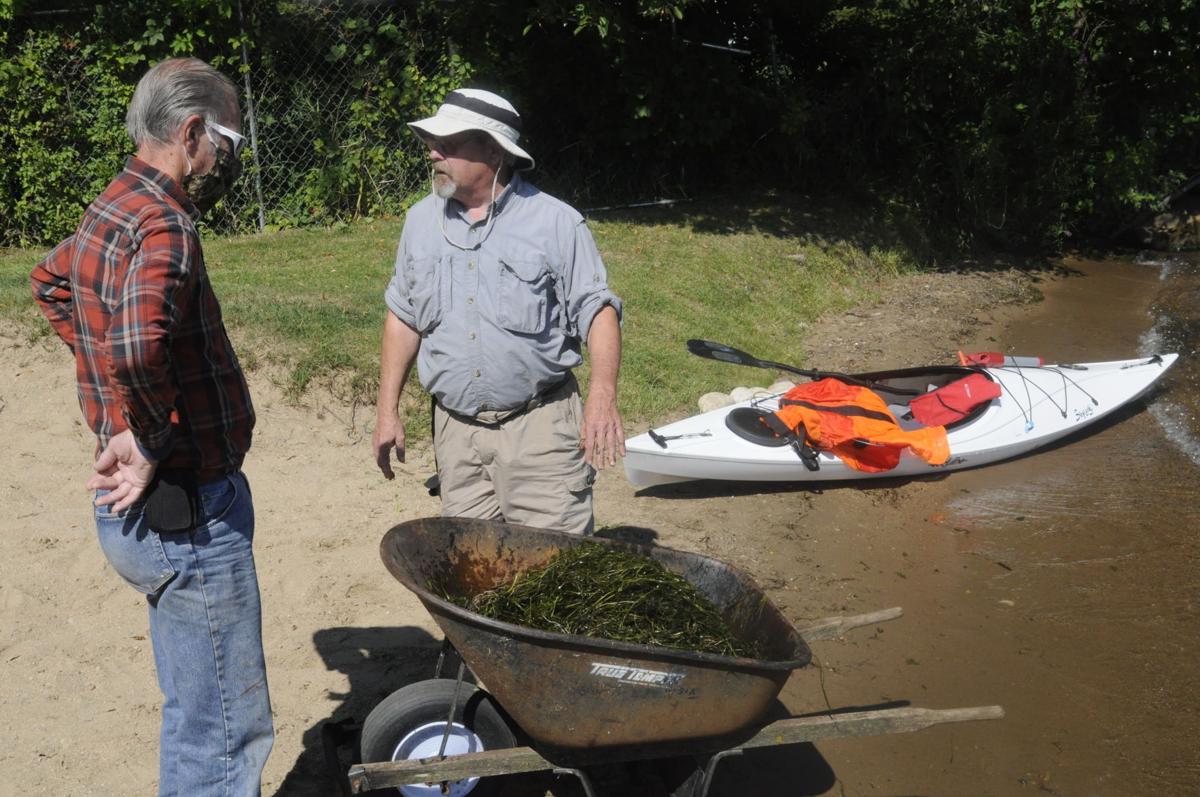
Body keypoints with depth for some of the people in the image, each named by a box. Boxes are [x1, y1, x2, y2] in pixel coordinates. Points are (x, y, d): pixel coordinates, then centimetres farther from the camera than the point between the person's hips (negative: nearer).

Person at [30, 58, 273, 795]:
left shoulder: (109, 213, 9)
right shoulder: (163, 226, -21)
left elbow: (51, 281, 31)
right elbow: (138, 343, -41)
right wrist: (150, 440, -24)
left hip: (154, 511, 10)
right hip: (189, 514, -10)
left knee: (197, 711, 23)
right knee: (225, 732, 1)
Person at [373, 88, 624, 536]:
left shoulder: (555, 221, -4)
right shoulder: (421, 221, 9)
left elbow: (597, 309, -6)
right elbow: (404, 316, 15)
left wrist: (603, 395, -21)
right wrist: (387, 411, 11)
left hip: (539, 428, -4)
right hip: (455, 429, 4)